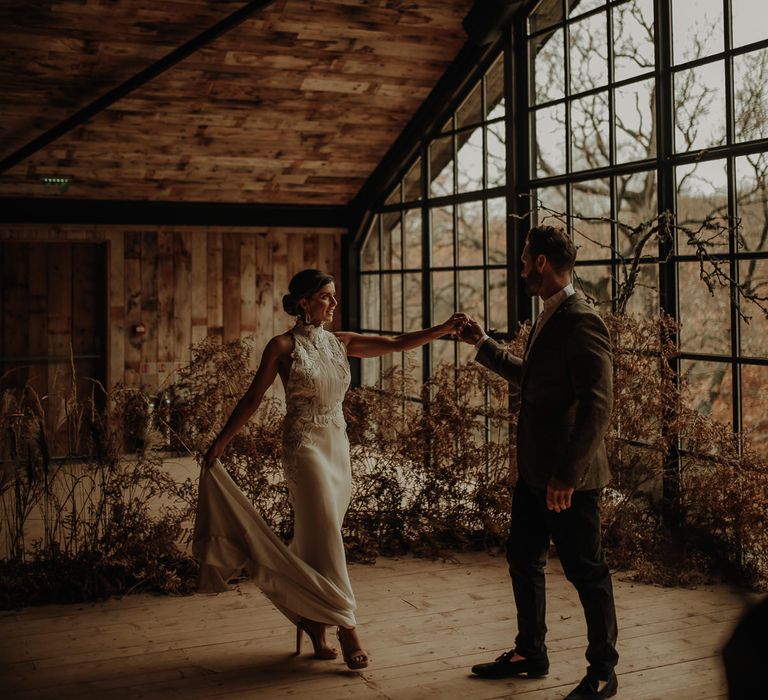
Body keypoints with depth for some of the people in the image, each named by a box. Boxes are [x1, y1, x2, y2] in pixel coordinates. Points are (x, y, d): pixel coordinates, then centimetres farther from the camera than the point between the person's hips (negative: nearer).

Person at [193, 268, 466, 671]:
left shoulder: (341, 343, 9)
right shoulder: (283, 347, -5)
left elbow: (397, 344, 1)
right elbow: (252, 399, -1)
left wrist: (442, 329, -12)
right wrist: (219, 444, -2)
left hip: (338, 446, 6)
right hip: (305, 446, -5)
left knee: (316, 538, 10)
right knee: (326, 536, -10)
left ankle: (313, 625, 19)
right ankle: (345, 627, -6)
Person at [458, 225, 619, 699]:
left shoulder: (581, 322, -19)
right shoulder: (549, 319, 12)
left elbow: (598, 405, -25)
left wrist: (567, 474, -26)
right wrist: (483, 344, 25)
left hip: (570, 479, -10)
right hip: (534, 472, 10)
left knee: (587, 572, 4)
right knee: (523, 559, 19)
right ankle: (530, 653, 36)